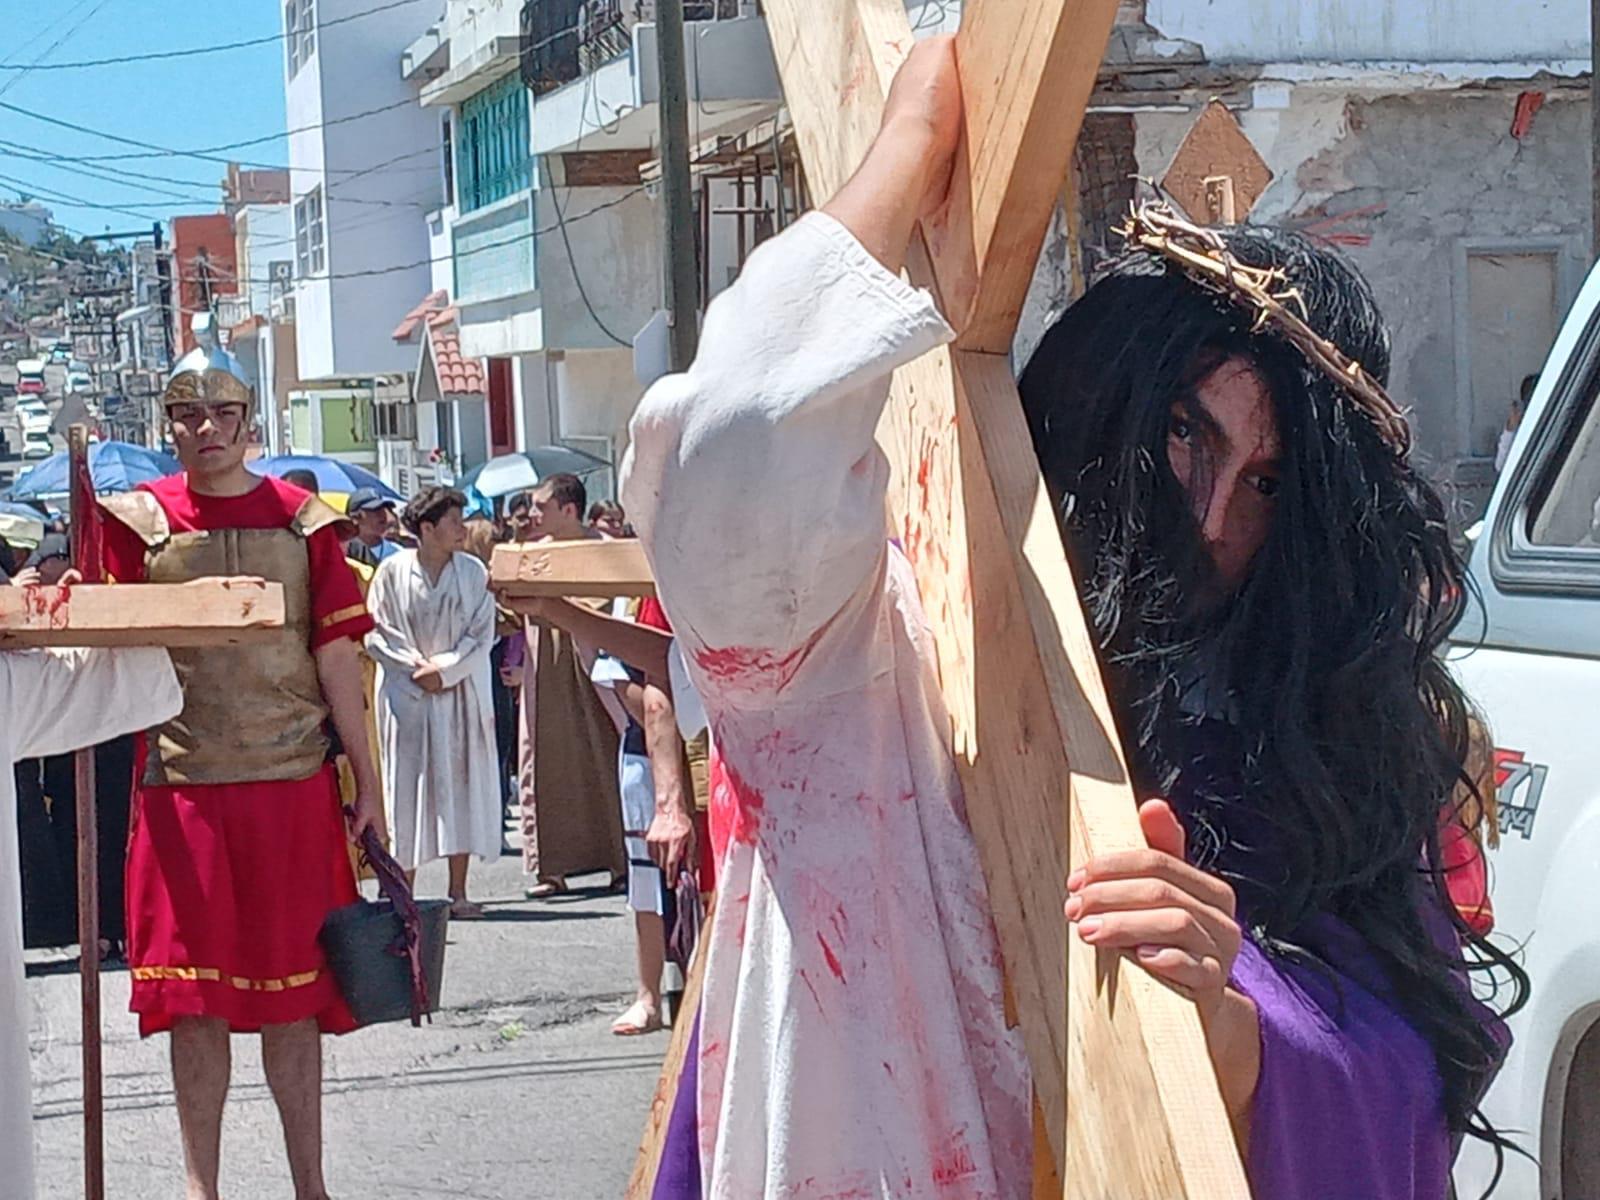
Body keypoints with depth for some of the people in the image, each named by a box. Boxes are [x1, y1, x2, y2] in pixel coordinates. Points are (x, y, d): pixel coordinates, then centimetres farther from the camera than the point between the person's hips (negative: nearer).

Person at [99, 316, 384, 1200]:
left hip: (293, 781, 0)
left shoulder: (303, 521, 4)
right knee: (195, 993, 3)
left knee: (293, 988, 7)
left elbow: (336, 657, 4)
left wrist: (366, 780, 3)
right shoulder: (140, 522, 3)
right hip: (182, 786, 0)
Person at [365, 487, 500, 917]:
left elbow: (483, 634, 1)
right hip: (407, 696, -2)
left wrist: (445, 670, -10)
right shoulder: (392, 572, -3)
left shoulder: (474, 572, 2)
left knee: (461, 785, 1)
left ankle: (458, 891, 6)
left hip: (461, 694, 2)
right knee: (408, 789, -1)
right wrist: (416, 665, -10)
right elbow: (376, 631, -1)